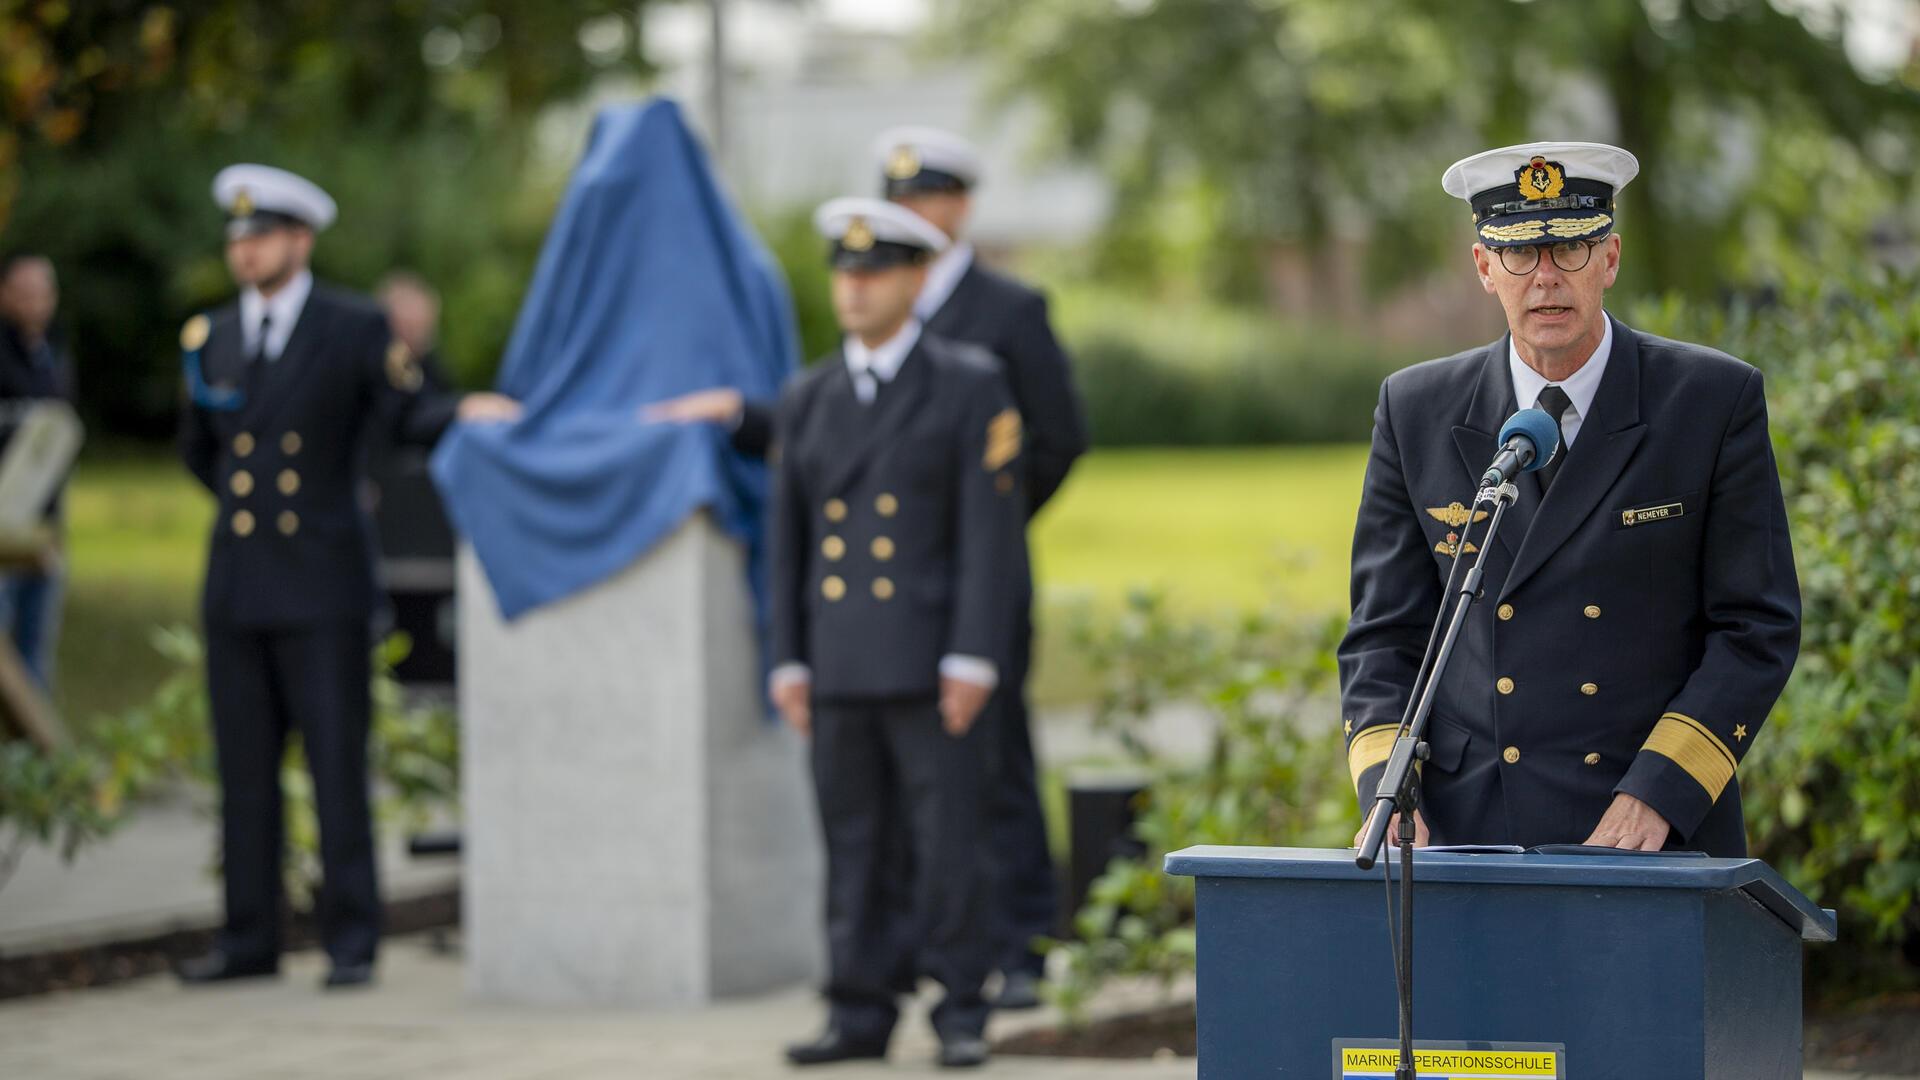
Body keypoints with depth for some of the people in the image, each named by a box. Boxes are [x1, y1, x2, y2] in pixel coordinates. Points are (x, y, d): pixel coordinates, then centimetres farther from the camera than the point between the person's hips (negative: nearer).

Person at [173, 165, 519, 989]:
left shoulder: (354, 329, -2)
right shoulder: (210, 338, 12)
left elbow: (406, 416, -3)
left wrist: (467, 411, -20)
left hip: (321, 583, -5)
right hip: (236, 582, 5)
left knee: (337, 766, -4)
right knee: (244, 768, 7)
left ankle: (351, 943, 0)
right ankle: (249, 938, 14)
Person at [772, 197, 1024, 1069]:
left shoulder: (971, 389, -1)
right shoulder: (806, 400, 13)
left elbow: (991, 531, -7)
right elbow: (788, 540, 13)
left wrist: (973, 659, -13)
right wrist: (788, 662, 6)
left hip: (932, 661, -4)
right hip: (838, 663, 4)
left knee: (947, 845, -2)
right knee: (853, 847, 6)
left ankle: (961, 1011, 5)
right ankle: (861, 1011, 11)